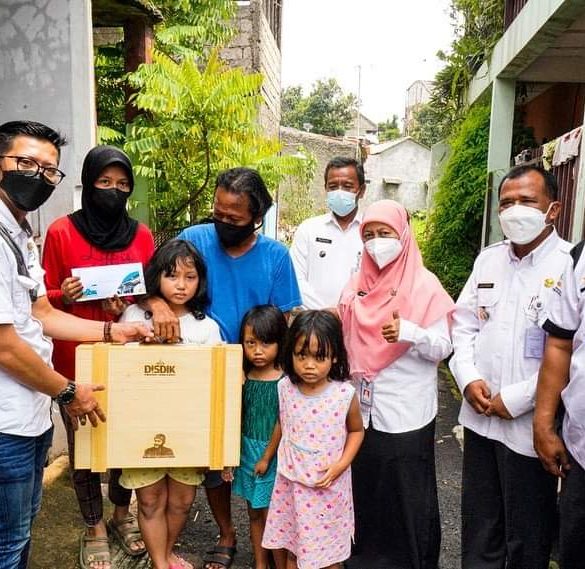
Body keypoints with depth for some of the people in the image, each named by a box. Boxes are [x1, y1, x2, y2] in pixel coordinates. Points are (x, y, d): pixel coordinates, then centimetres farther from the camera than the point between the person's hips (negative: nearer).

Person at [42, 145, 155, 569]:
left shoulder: (141, 235, 3)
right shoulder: (61, 232, -5)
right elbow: (46, 300, 1)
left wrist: (129, 305, -12)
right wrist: (64, 296, -20)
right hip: (77, 361, -2)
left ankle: (122, 514, 38)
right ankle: (94, 527, 32)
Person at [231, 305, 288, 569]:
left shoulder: (284, 380, -15)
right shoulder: (244, 377, -1)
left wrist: (267, 458, -9)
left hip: (273, 453, -5)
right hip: (247, 450, 5)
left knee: (272, 516, 4)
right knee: (254, 513, 18)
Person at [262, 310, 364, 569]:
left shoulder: (345, 393, -17)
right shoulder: (285, 388, -9)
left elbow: (356, 430, 0)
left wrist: (341, 464, -11)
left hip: (329, 486, -2)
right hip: (291, 483, 3)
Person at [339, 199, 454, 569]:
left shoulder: (424, 284, -8)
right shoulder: (359, 284, 7)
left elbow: (443, 347, -12)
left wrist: (408, 331, -27)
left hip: (406, 411, -4)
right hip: (363, 407, 5)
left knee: (406, 494, 6)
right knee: (363, 487, 14)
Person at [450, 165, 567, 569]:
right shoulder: (488, 259, 8)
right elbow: (464, 323, 11)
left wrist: (515, 400, -16)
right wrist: (468, 378, -3)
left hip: (530, 425, -5)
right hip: (479, 417, 5)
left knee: (527, 535, 14)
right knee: (478, 524, 21)